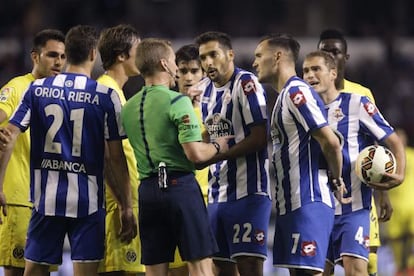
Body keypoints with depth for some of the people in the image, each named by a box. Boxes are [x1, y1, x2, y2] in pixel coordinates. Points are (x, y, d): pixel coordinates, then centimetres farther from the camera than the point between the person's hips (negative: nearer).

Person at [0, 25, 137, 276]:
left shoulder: (37, 89, 3)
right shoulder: (105, 96, -5)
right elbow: (117, 157, -5)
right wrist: (127, 207, 1)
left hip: (46, 198, 3)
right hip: (87, 199, -2)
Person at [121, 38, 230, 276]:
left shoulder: (129, 107, 11)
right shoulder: (177, 101, -9)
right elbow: (195, 153, -16)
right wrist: (217, 146, 2)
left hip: (147, 190, 6)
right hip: (180, 184, -6)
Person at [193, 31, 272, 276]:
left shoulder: (246, 84, -11)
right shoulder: (204, 89, 14)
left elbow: (260, 138, -17)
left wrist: (216, 154, -17)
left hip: (248, 191, -8)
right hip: (217, 192, 8)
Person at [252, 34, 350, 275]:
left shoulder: (296, 92, -13)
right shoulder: (286, 95, 19)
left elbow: (330, 142, -19)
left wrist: (337, 181, -5)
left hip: (308, 203, -10)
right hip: (290, 203, 10)